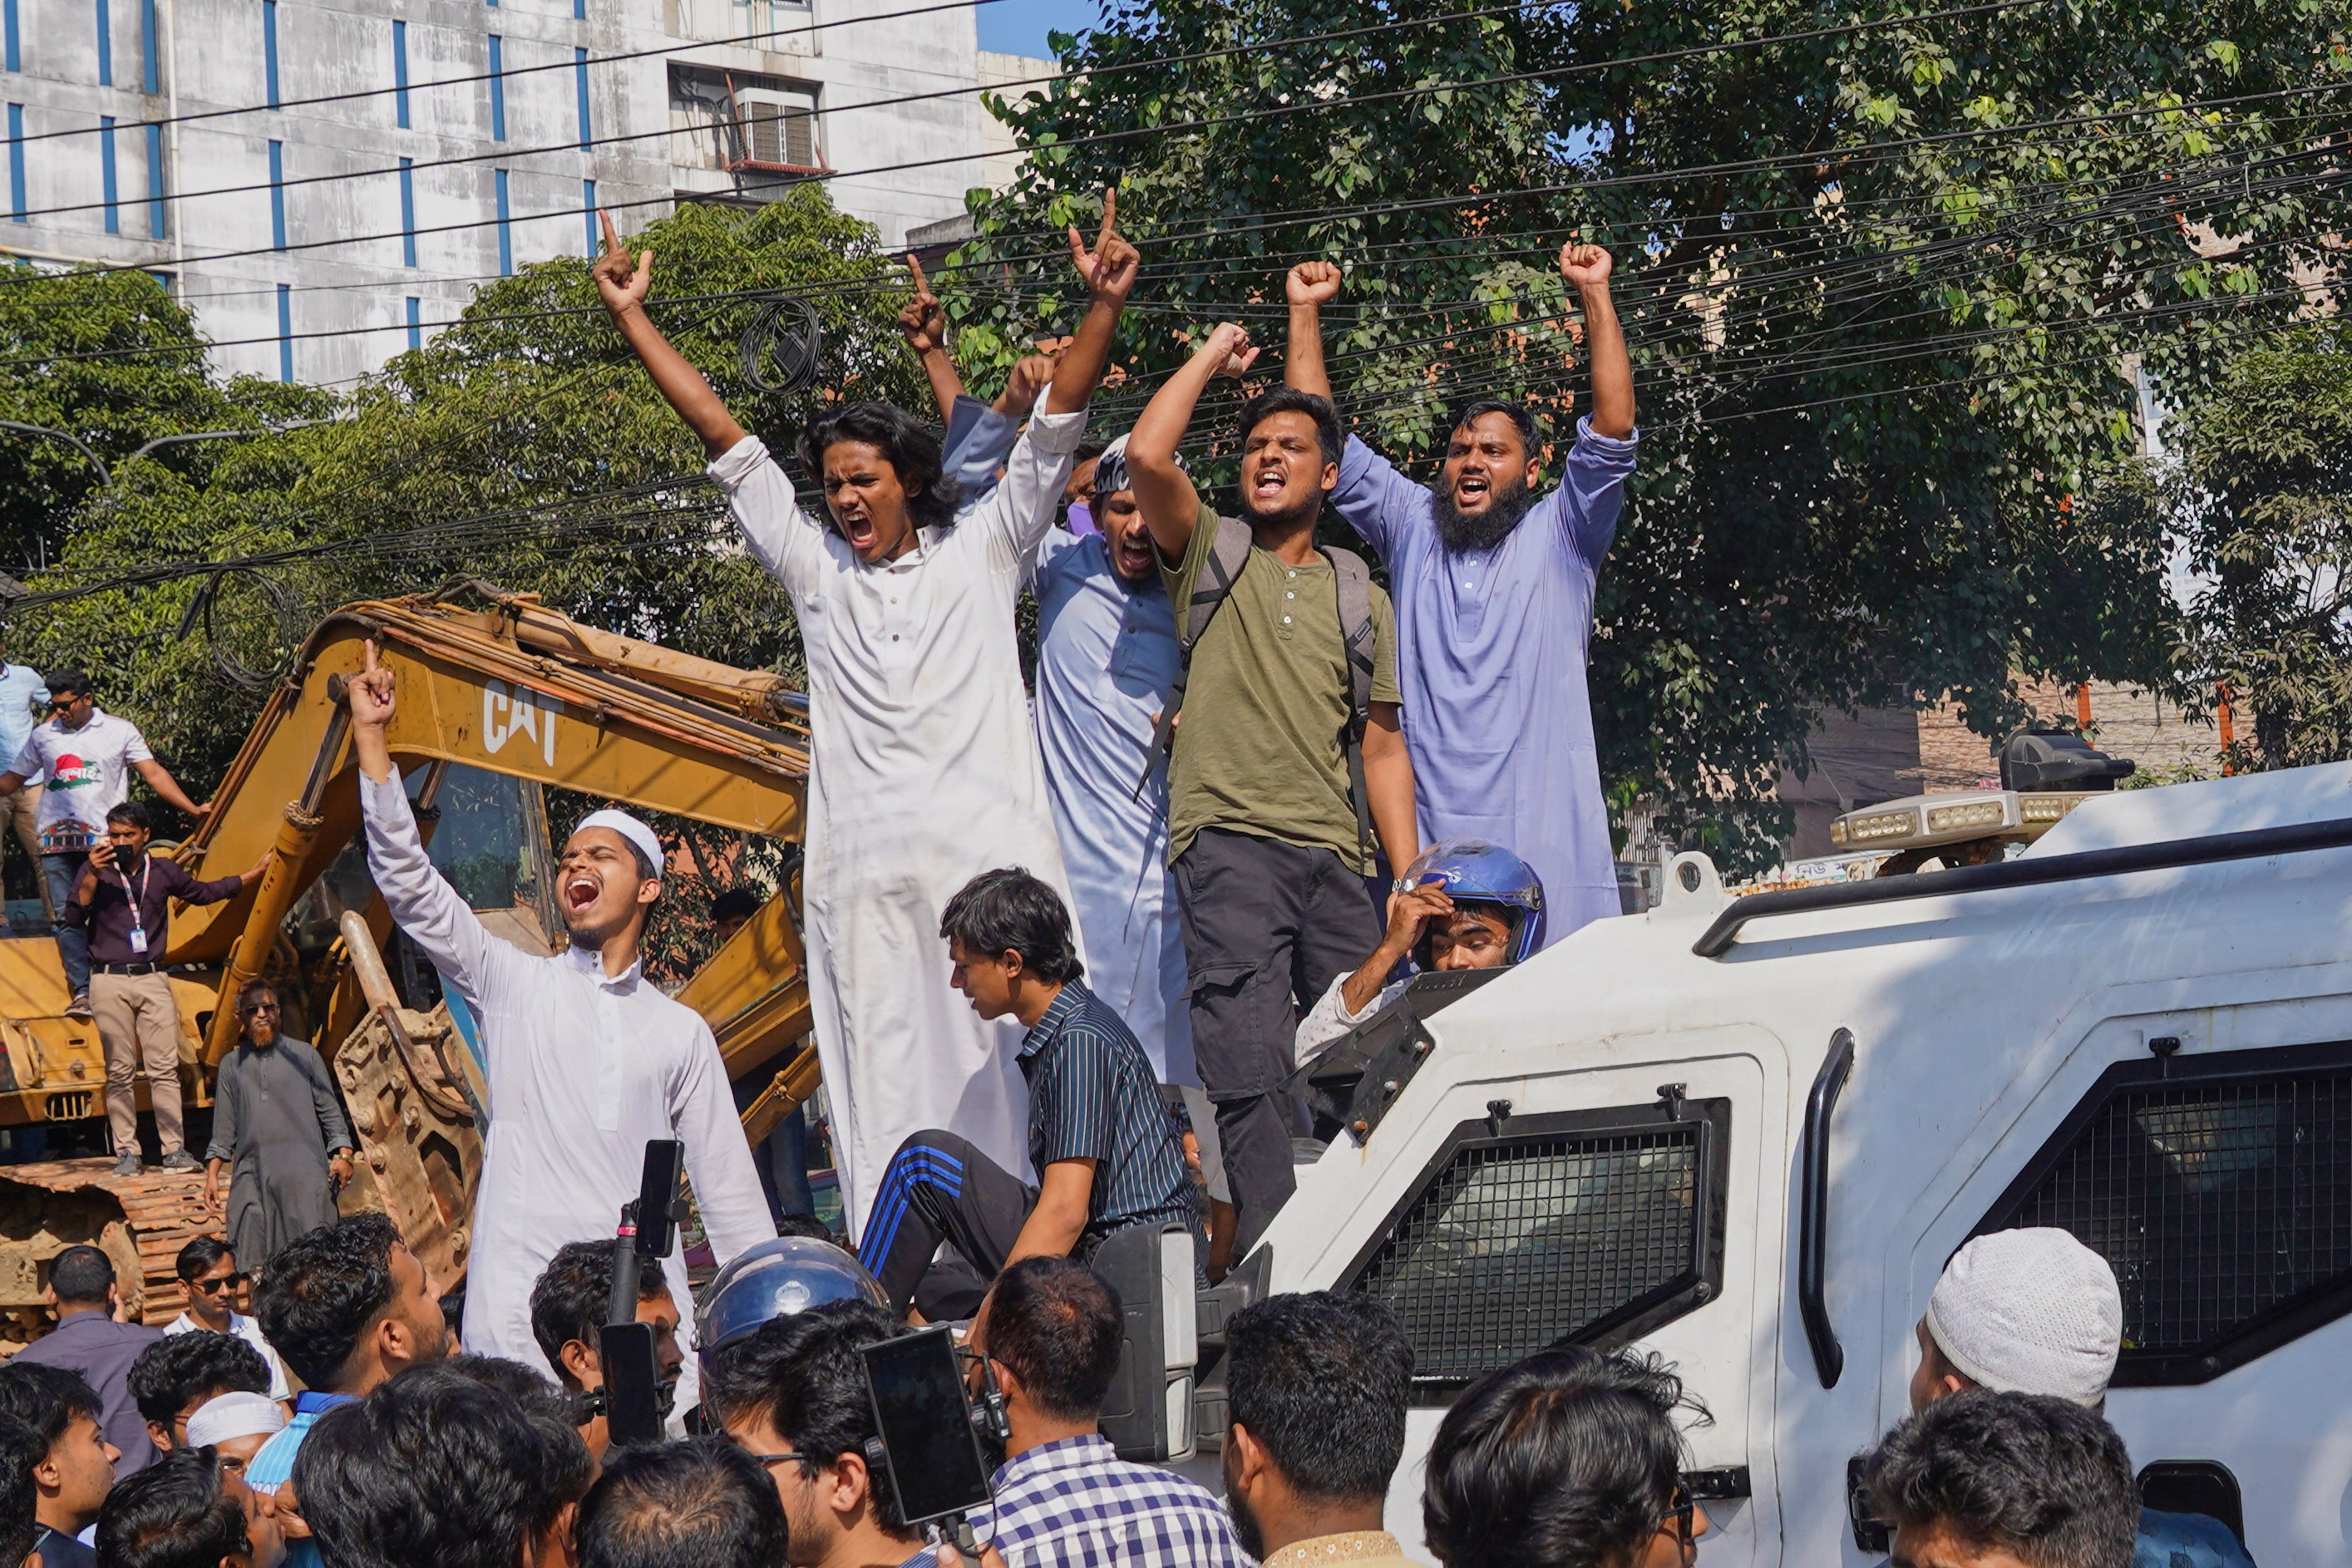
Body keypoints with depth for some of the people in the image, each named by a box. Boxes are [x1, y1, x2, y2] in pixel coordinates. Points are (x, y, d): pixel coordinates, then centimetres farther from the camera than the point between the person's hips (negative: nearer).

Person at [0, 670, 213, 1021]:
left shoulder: (120, 731, 7)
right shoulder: (43, 736, 16)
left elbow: (154, 774, 3)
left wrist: (192, 809, -5)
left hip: (104, 837, -3)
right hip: (58, 840, 3)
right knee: (67, 918, -4)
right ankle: (82, 992, -5)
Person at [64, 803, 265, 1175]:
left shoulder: (163, 871, 12)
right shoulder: (96, 872, 5)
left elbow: (203, 892, 27)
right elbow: (73, 917, -5)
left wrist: (256, 874, 26)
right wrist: (93, 875, -14)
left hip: (152, 979, 2)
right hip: (109, 980, -1)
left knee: (165, 1068, -6)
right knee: (119, 1071, -1)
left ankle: (174, 1149, -6)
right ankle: (126, 1152, 3)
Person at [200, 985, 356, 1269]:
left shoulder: (303, 1055, 14)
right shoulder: (232, 1065, 19)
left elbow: (329, 1110, 13)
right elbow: (223, 1128, 20)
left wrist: (343, 1153, 0)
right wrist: (212, 1174, 12)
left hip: (302, 1170, -2)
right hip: (251, 1172, 2)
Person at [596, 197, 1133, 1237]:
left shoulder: (980, 556, 12)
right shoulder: (815, 570, 17)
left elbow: (1053, 431, 7)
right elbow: (726, 442, 17)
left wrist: (1103, 309, -4)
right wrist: (632, 321, 18)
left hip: (988, 853, -2)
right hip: (862, 869, 2)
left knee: (1010, 1072, -5)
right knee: (884, 1086, -2)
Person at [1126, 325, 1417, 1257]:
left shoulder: (1360, 597, 21)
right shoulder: (1210, 554, 12)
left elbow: (1382, 743, 17)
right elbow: (1146, 455, -7)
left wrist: (1410, 879, 7)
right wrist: (1215, 356, 6)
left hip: (1336, 860, 4)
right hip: (1230, 841, -4)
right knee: (1252, 1081, -12)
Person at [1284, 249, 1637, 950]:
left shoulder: (1558, 538, 13)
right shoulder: (1413, 530, 20)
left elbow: (1613, 430, 2)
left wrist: (1595, 296, 0)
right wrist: (1305, 313, 17)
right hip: (1424, 843, 2)